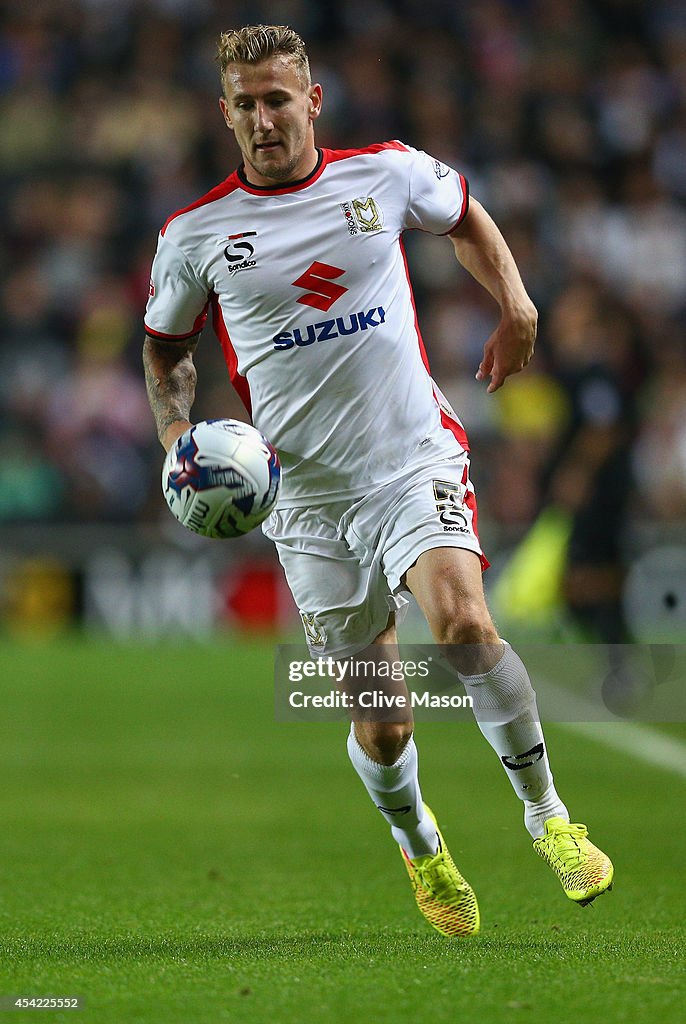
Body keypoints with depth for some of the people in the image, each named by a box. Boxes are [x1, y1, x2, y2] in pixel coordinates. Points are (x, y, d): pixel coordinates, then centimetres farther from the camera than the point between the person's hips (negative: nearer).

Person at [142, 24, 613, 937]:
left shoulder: (390, 173, 1)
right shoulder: (196, 234, 0)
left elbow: (465, 216, 22)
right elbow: (165, 345, 17)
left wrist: (516, 305, 8)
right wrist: (177, 433, 0)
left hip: (416, 460, -1)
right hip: (307, 493, 1)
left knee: (463, 624, -28)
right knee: (378, 723, 2)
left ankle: (547, 813, -9)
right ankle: (418, 845, 34)